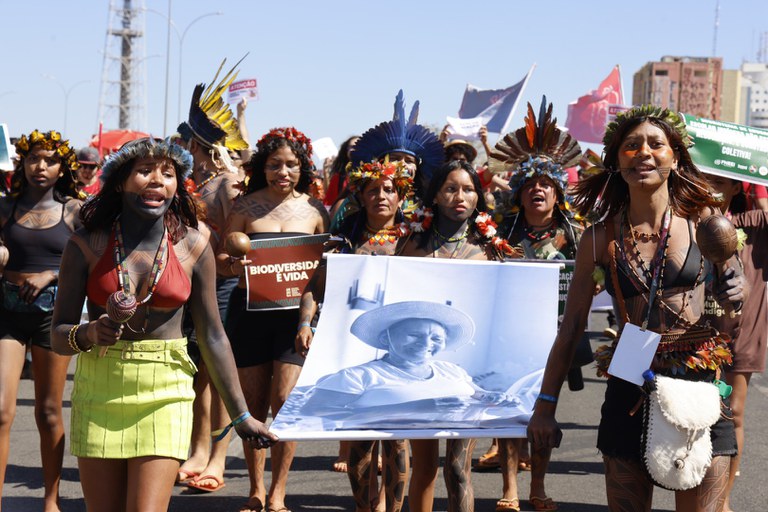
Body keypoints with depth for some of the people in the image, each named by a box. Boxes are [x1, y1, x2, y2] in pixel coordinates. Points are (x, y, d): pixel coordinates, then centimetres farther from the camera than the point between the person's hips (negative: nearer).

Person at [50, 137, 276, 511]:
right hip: (98, 391, 1)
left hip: (165, 394, -1)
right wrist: (89, 333, -23)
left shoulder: (193, 246, 1)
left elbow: (212, 336, 6)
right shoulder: (86, 245, -1)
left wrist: (241, 415, 7)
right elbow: (58, 336, 0)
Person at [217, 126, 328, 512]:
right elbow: (219, 258, 3)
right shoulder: (246, 206, 4)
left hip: (296, 311, 0)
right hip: (249, 308, 1)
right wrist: (234, 266, -19)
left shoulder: (314, 210, 7)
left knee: (284, 399, -10)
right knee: (253, 403, 5)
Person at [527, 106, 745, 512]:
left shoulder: (701, 220, 3)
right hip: (630, 390, 1)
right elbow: (571, 326, 8)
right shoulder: (600, 237, 3)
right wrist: (545, 405, 6)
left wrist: (733, 297, -11)